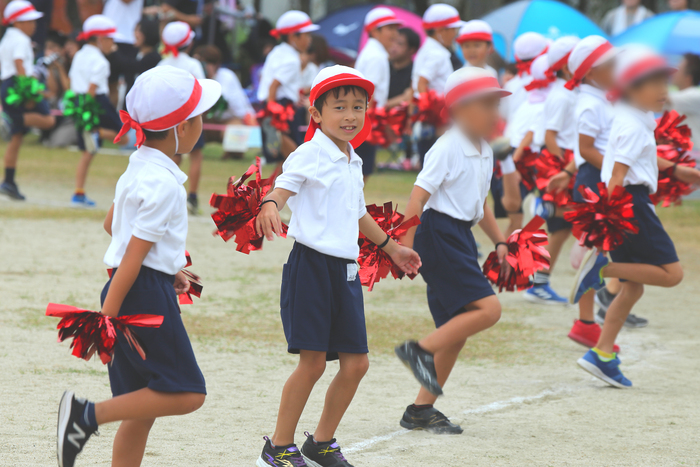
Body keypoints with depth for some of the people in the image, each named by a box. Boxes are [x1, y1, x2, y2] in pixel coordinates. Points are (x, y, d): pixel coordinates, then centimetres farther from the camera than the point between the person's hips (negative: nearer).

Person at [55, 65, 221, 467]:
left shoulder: (140, 166, 11)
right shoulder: (163, 185, -18)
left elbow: (112, 223, 26)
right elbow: (133, 255, -20)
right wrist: (106, 320, -20)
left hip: (139, 287, 10)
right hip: (146, 294, -10)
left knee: (144, 406, 10)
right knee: (186, 393, -8)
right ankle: (88, 415, -13)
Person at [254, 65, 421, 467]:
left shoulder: (353, 163, 16)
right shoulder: (310, 154, -8)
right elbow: (284, 186, -25)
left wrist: (391, 246, 44)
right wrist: (270, 206, -48)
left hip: (346, 268, 8)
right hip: (312, 264, -8)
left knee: (356, 362, 6)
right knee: (312, 361, -8)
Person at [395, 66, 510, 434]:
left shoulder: (485, 152, 14)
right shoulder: (447, 149, -13)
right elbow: (418, 196, -17)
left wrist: (499, 241, 20)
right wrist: (406, 245, -23)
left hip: (461, 238, 9)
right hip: (438, 234, -9)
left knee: (457, 329, 9)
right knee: (488, 309, -19)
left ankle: (422, 408, 14)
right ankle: (419, 350, -9)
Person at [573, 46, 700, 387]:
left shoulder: (638, 121, 16)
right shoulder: (632, 126, -14)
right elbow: (618, 173, -23)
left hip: (630, 204, 10)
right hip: (629, 203, -10)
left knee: (633, 287, 12)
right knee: (671, 273, -10)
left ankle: (601, 355, 8)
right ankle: (602, 268, -14)